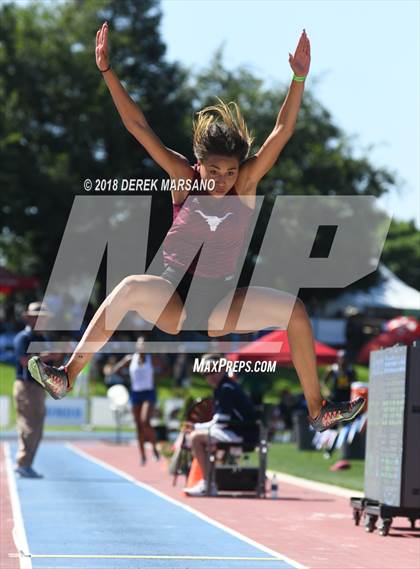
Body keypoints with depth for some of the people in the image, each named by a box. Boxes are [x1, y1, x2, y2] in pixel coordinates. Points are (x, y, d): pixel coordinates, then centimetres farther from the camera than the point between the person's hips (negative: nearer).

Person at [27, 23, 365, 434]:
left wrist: (298, 78, -25)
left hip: (220, 303, 1)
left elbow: (282, 131, -13)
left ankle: (317, 412, -6)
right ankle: (67, 377, -29)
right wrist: (107, 71, -15)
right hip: (173, 299, -1)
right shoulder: (183, 179, -4)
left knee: (294, 311, -19)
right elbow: (137, 126, -9)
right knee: (131, 288, -34)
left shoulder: (247, 184, -3)